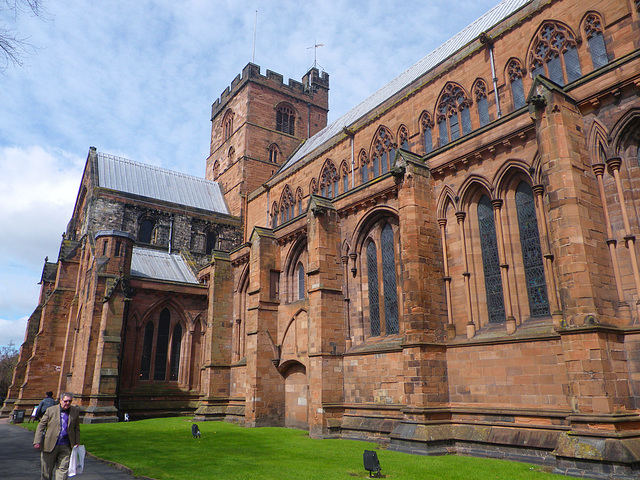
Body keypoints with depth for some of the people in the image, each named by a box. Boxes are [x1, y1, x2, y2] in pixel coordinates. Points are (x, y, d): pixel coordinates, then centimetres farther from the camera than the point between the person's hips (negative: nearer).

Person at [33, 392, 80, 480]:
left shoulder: (75, 411, 4)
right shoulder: (51, 410, -2)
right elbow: (41, 426, 0)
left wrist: (77, 443, 7)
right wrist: (37, 441, -8)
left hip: (65, 446, 1)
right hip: (50, 445, -1)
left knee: (63, 469, -1)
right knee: (46, 470, 12)